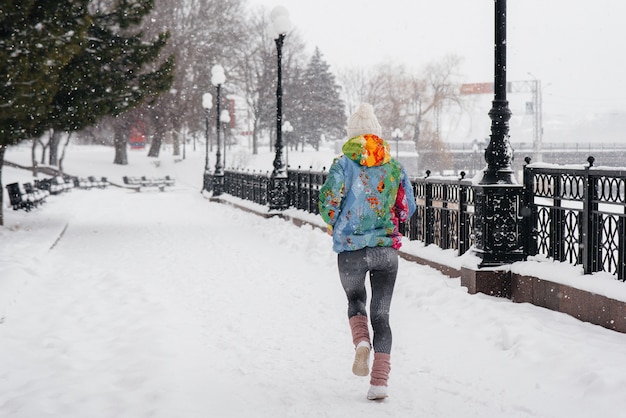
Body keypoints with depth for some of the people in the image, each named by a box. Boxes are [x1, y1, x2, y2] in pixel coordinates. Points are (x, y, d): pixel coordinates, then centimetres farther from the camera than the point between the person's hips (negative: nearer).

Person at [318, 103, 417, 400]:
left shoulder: (344, 163, -6)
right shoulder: (394, 166, 5)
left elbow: (328, 201, -12)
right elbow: (407, 208, 10)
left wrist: (333, 223, 9)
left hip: (351, 249, -2)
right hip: (387, 249, 2)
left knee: (355, 301, 23)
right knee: (381, 315, 9)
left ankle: (361, 342, -7)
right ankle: (380, 381, 1)